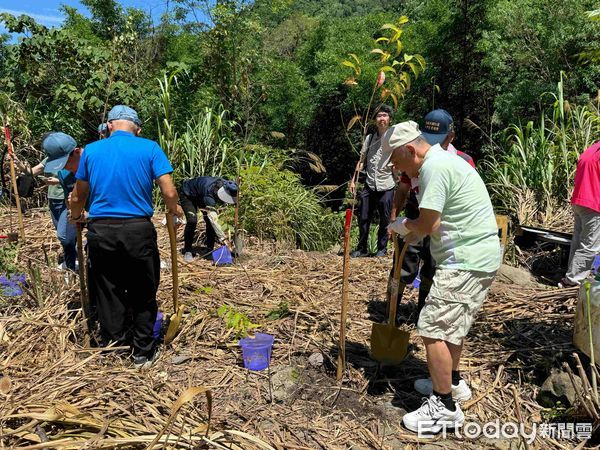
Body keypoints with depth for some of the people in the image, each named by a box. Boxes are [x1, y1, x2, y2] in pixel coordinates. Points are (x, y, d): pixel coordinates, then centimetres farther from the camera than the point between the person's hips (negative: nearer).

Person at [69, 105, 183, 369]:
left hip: (101, 231, 2)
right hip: (138, 230, -2)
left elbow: (78, 197, 14)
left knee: (107, 296, 13)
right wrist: (174, 210, 13)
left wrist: (75, 217, 34)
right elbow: (169, 193, -8)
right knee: (143, 296, 11)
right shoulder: (149, 148, -1)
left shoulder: (91, 150, 7)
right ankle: (143, 354, 21)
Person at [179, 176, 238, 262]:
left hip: (200, 194, 7)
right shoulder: (209, 192, -45)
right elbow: (213, 218, -50)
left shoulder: (226, 184, -25)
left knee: (210, 221, -8)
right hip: (187, 195, -6)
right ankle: (187, 251, -6)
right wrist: (222, 238, -53)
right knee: (192, 221, -23)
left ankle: (210, 250, 5)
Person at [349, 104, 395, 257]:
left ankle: (382, 248, 22)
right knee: (363, 218, 7)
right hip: (369, 185, 4)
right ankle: (362, 248, 21)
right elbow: (361, 160, 13)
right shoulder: (369, 138, 10)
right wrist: (353, 180, 8)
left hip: (386, 186, -3)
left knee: (385, 220, 6)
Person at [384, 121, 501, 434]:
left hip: (467, 261, -11)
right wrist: (411, 234, 8)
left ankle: (444, 407, 8)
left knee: (433, 329, -5)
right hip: (474, 256, 11)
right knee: (450, 323, 23)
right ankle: (451, 382, 40)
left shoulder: (433, 167, -18)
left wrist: (403, 225, -2)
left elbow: (428, 224, -20)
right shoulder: (442, 160, 16)